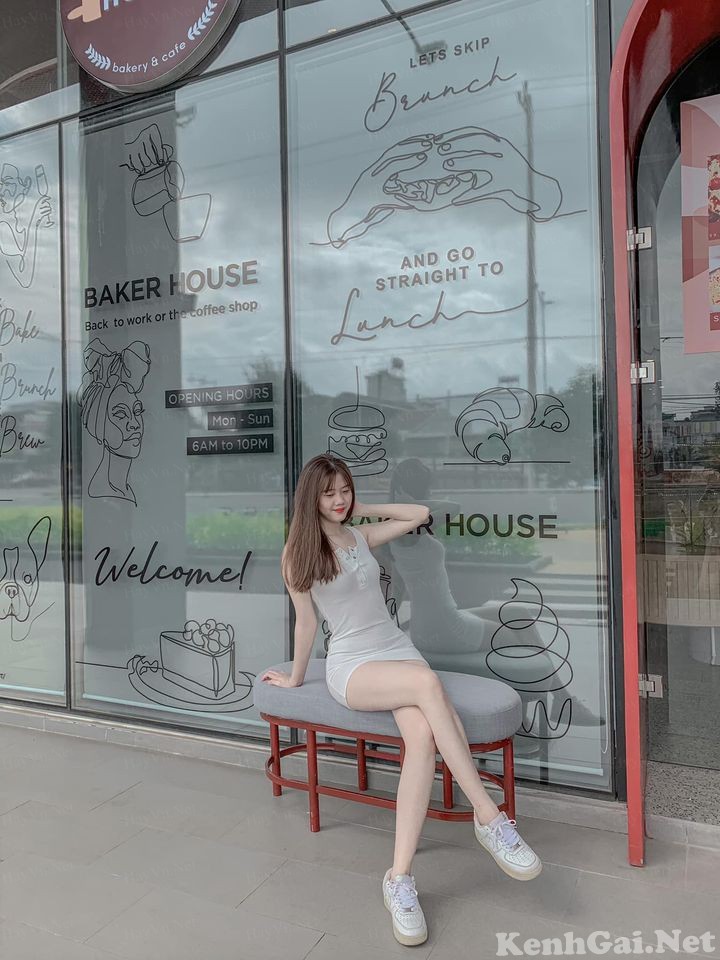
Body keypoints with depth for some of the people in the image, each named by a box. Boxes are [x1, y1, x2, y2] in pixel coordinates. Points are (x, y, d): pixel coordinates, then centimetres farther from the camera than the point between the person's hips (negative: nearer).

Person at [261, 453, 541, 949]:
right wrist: (295, 679, 9)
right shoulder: (298, 550, 1)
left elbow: (420, 514, 16)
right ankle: (489, 816, -24)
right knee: (428, 681, -34)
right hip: (352, 666, -4)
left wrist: (361, 511, 14)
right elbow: (306, 621, 5)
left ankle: (399, 879, -24)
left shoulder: (362, 536, 14)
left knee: (423, 736, -27)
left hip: (398, 650, 4)